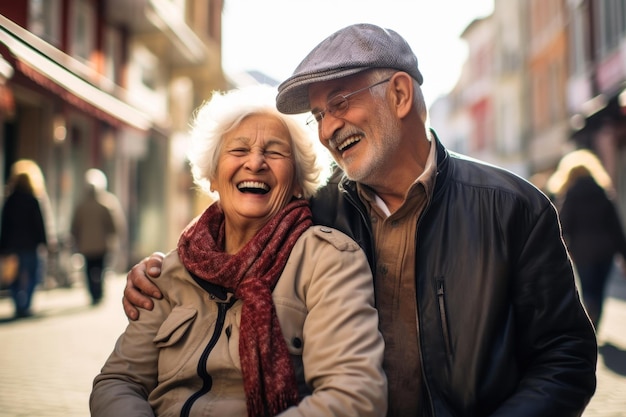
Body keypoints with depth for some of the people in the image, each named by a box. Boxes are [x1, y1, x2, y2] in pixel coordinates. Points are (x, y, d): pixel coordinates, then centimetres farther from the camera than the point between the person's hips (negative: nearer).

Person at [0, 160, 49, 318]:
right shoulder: (32, 201, -7)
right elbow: (40, 224, -9)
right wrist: (43, 243, -4)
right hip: (30, 245, -4)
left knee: (16, 277, 9)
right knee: (31, 277, 6)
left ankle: (20, 308, 3)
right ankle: (25, 307, 1)